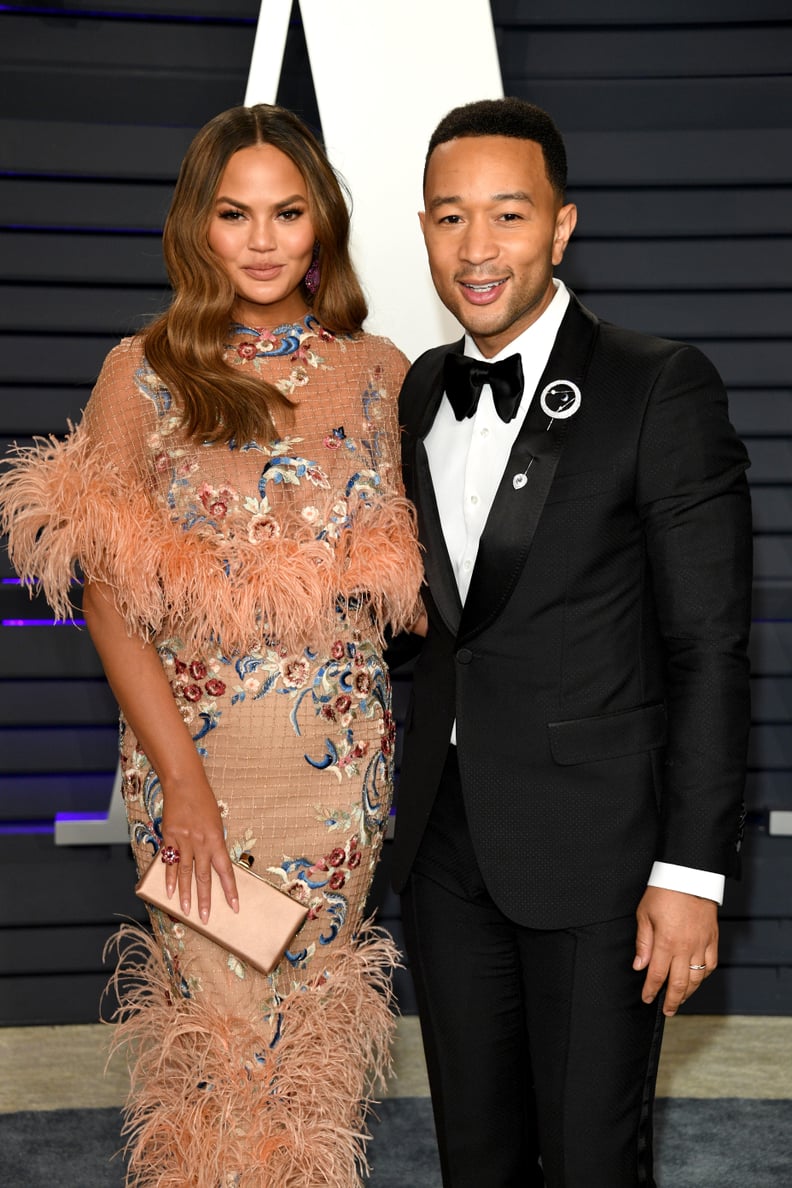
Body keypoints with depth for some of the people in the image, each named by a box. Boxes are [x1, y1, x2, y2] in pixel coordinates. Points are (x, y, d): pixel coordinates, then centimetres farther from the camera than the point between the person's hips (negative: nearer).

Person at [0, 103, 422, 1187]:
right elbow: (110, 594, -6)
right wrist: (181, 782, -11)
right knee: (216, 1016, 5)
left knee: (312, 1014, 12)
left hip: (343, 757, 2)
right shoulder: (141, 374, -3)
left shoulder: (381, 372, 3)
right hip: (190, 744, -2)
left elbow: (409, 572, 8)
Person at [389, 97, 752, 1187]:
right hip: (445, 841, 6)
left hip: (594, 848, -5)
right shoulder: (417, 393, 9)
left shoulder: (660, 388, -10)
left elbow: (708, 646, -12)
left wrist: (691, 871, -14)